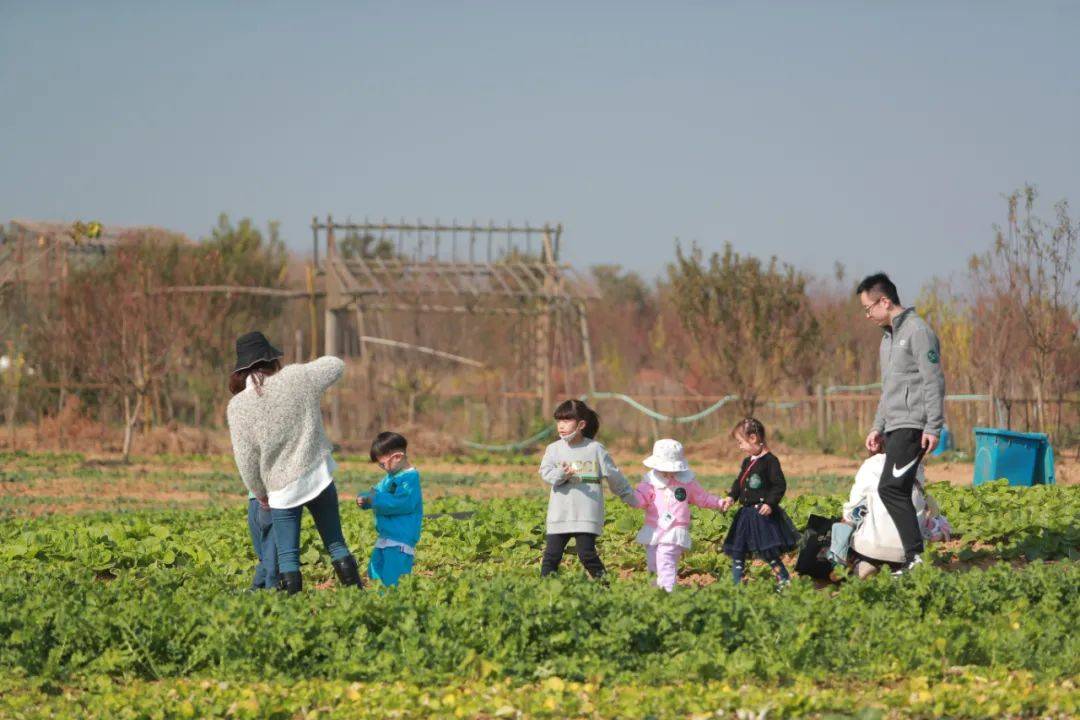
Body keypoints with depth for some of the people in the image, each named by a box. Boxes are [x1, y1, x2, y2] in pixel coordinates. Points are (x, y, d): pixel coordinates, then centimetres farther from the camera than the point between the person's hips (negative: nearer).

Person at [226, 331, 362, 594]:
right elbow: (336, 365, 10)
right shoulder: (297, 378, -8)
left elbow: (246, 458, -7)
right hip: (319, 476, 2)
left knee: (287, 555, 5)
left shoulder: (239, 406, -11)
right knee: (336, 544, 13)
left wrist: (259, 492, 8)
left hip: (282, 490, -2)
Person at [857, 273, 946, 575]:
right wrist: (878, 427, 23)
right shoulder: (888, 336, 21)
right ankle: (912, 554, 3)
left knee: (891, 488, -17)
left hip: (912, 426, -10)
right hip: (895, 426, 10)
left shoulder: (917, 331, -10)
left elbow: (934, 382, -15)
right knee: (897, 492, 4)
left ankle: (916, 555, -18)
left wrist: (933, 427, -19)